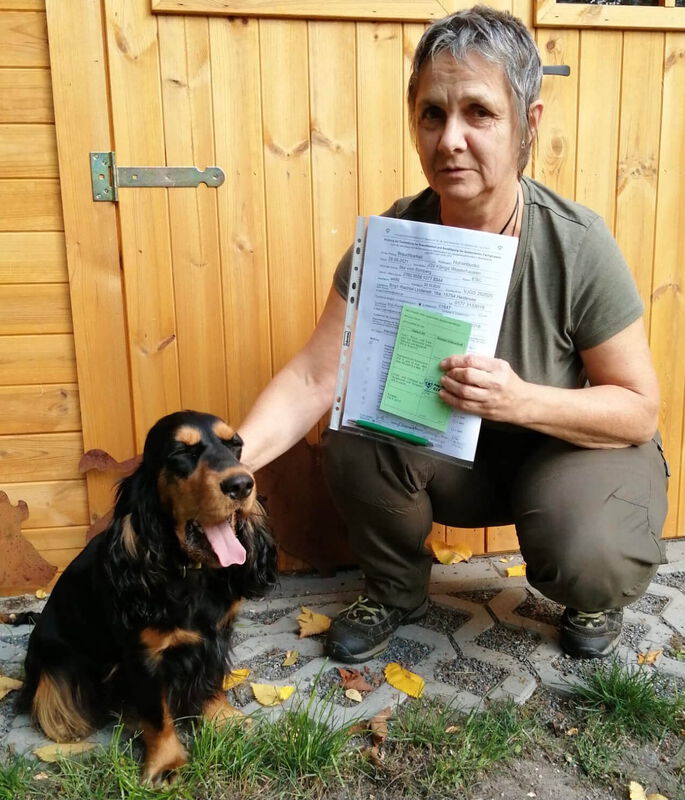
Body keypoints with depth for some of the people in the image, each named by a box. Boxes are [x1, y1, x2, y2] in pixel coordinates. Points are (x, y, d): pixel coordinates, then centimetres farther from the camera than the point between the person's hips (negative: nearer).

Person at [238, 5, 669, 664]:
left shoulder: (577, 247, -24)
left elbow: (638, 409, -16)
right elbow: (314, 378, -18)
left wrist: (523, 400, -35)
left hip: (574, 442, -2)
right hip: (455, 448, 3)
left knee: (588, 562, -30)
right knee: (354, 443, -24)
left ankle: (593, 598, 11)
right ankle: (396, 590, 7)